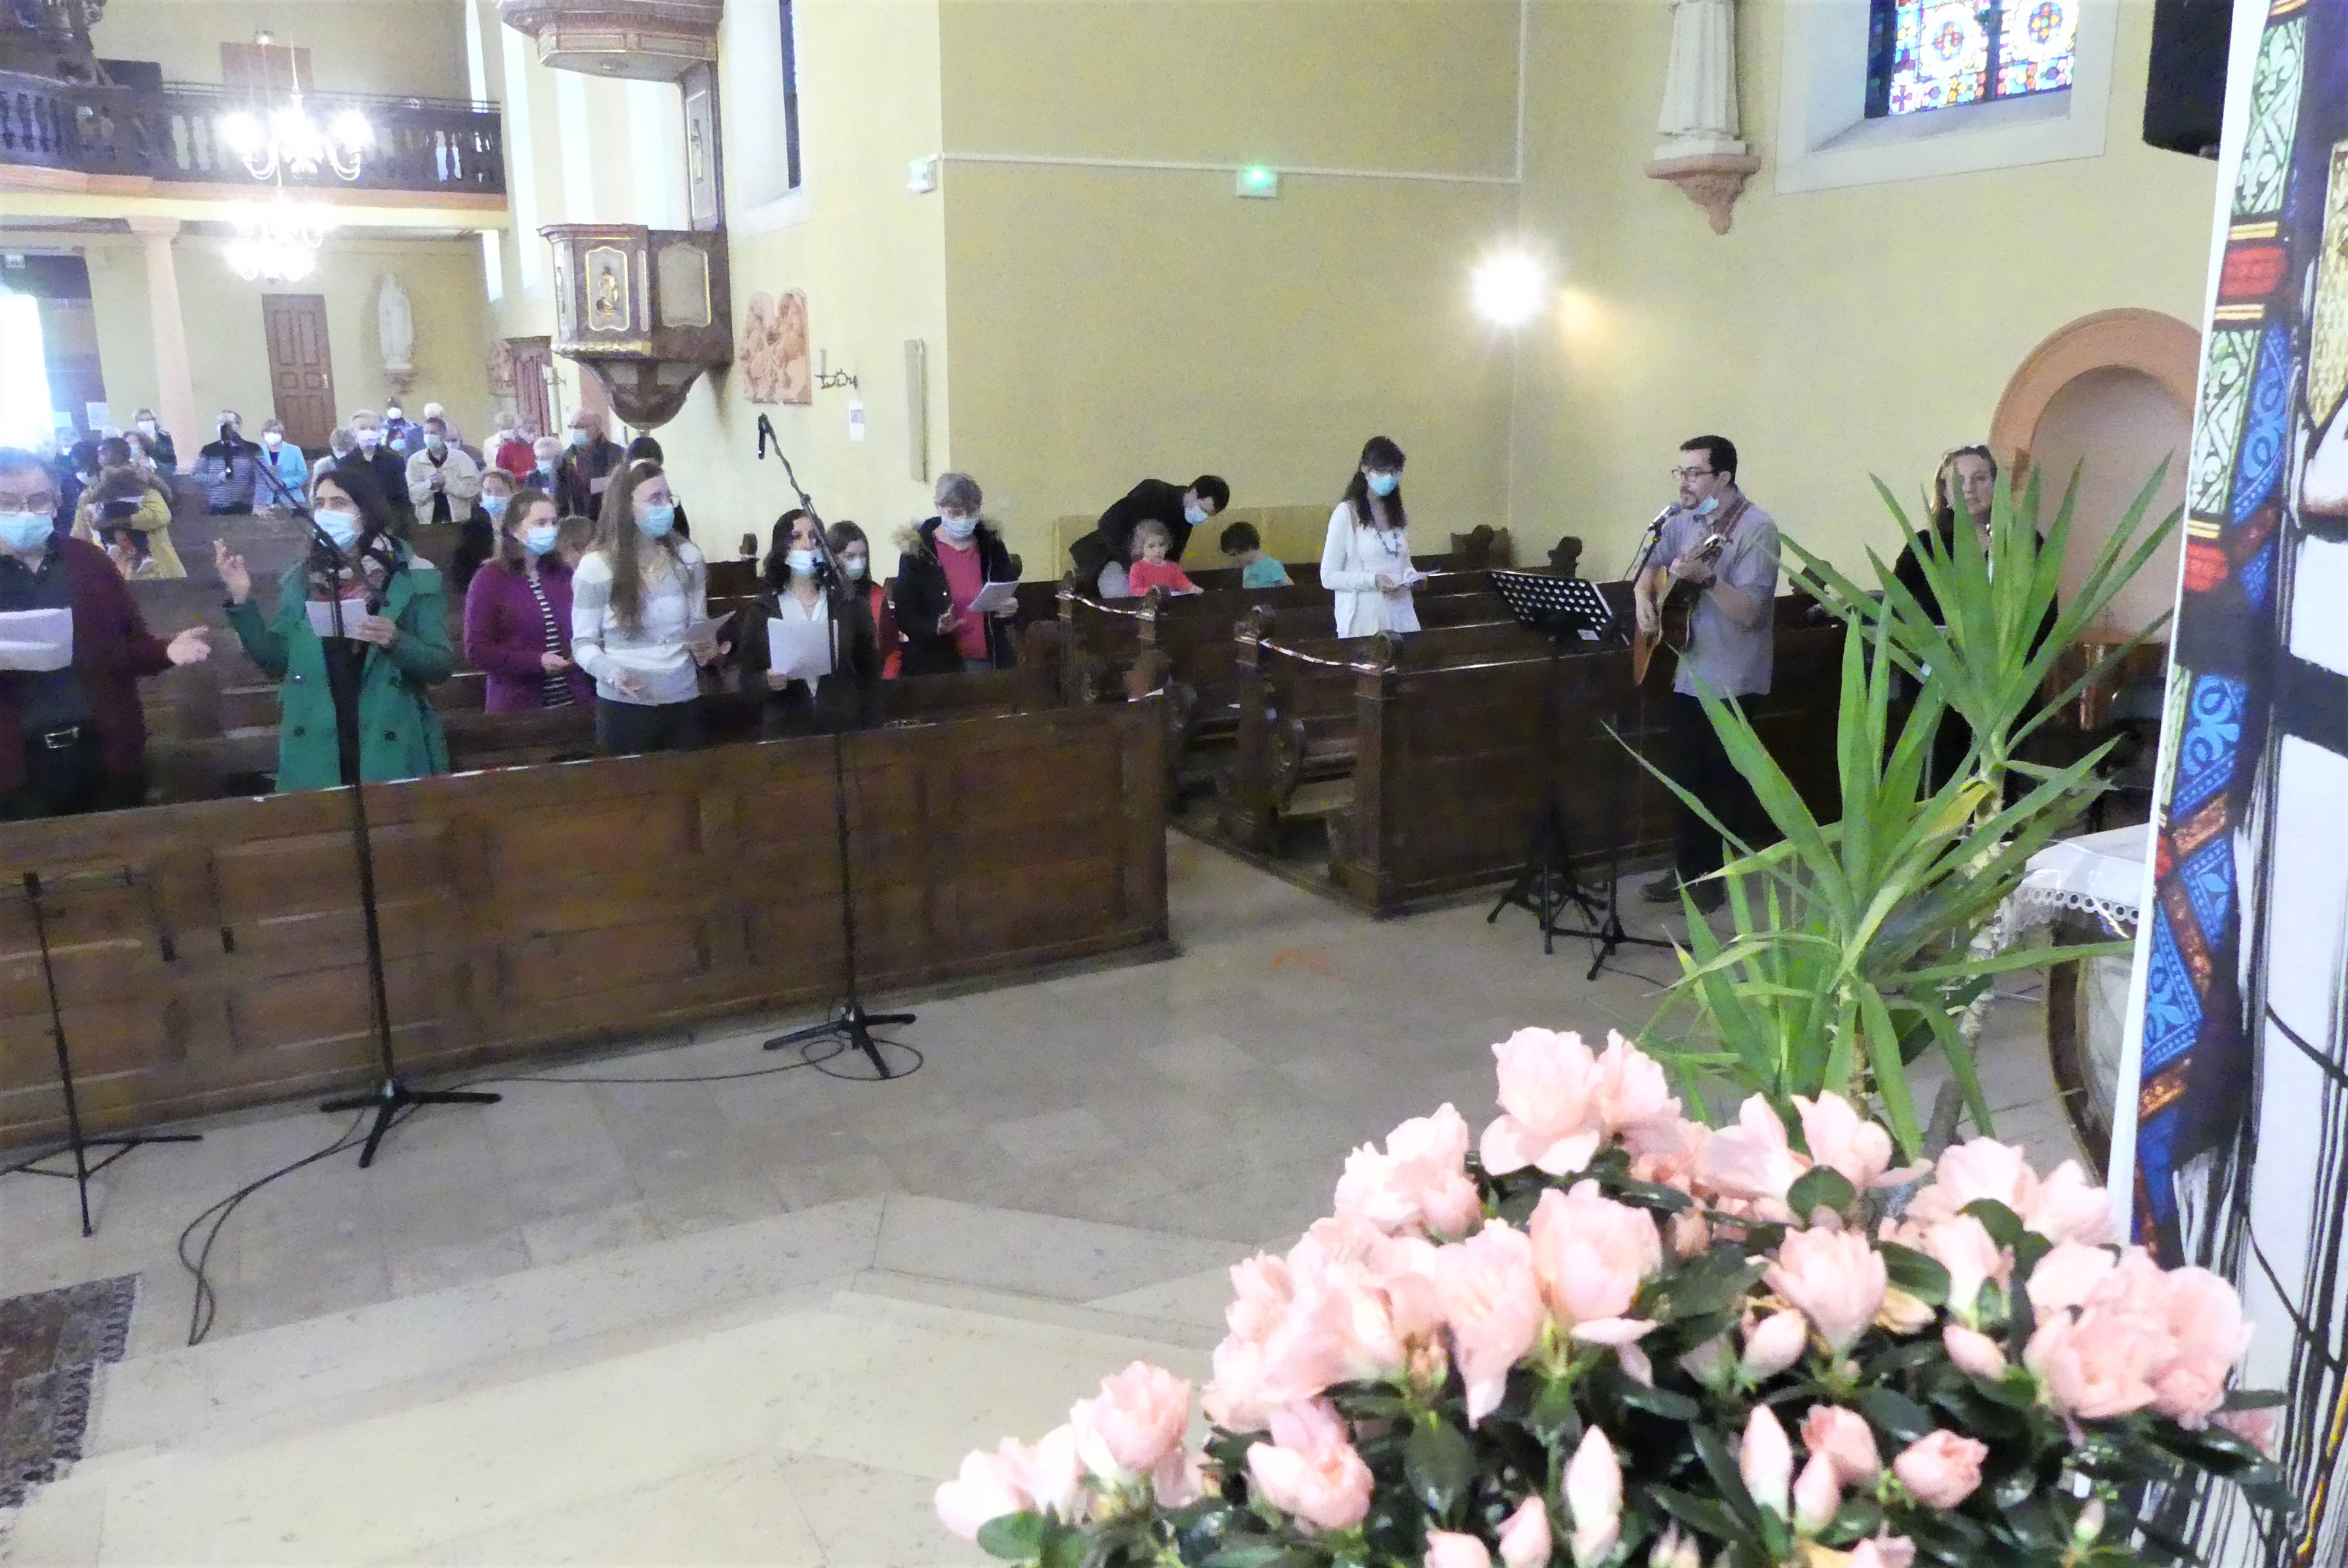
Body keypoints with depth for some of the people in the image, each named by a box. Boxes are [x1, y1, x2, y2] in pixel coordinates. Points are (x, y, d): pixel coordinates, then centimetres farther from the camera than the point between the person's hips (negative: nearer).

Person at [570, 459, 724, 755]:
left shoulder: (688, 557, 2)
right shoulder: (596, 567, -8)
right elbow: (583, 641, -2)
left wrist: (707, 646, -9)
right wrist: (610, 671, -21)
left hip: (683, 700, 3)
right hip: (624, 705, -3)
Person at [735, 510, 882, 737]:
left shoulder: (847, 601, 2)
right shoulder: (762, 608, 1)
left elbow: (868, 670, 4)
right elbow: (747, 679, 3)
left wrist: (870, 726, -1)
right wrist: (767, 682, -18)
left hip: (843, 726, 0)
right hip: (785, 730, 0)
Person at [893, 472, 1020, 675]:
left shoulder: (992, 546, 5)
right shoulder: (918, 552, -5)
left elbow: (1013, 600, 13)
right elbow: (905, 618, -5)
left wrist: (1010, 611, -9)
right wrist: (936, 628, -24)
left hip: (990, 663, 3)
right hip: (938, 667, -3)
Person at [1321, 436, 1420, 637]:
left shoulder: (1399, 515, 13)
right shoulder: (1347, 513, -6)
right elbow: (1328, 577, -7)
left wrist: (1412, 579, 2)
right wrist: (1373, 581, -19)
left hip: (1401, 617, 5)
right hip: (1364, 619, -5)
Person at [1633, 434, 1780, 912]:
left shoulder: (1756, 529, -16)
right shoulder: (1682, 520, 6)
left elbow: (1748, 613, -22)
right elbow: (1651, 566, 21)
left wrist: (1706, 579, -36)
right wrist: (1644, 597, 0)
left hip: (1732, 682, -7)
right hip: (1689, 674, 7)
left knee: (1729, 782, -1)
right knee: (1688, 777, 13)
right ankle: (1692, 869, 26)